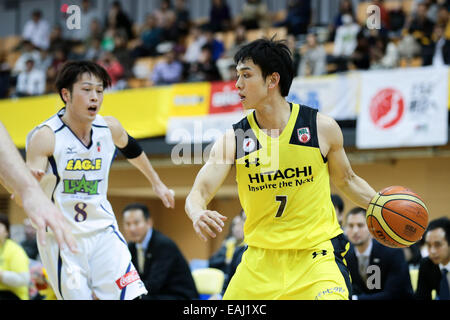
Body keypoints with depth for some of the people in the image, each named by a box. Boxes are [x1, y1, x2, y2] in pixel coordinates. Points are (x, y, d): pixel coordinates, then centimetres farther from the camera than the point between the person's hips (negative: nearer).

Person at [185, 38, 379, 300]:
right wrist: (198, 213, -34)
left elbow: (346, 180, 13)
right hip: (261, 261, 2)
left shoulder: (322, 128, -4)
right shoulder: (233, 140, -2)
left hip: (317, 256, -2)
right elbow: (199, 192, -10)